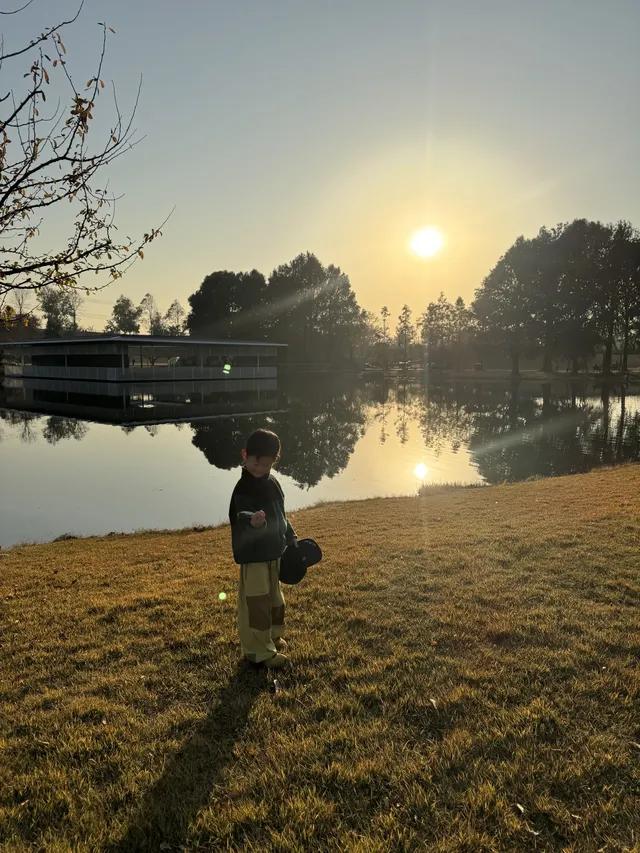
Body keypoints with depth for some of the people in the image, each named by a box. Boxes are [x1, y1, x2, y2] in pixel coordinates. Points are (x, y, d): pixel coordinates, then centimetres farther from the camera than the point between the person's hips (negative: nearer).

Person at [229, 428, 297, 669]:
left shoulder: (272, 482, 4)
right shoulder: (243, 489, -20)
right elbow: (241, 529, -26)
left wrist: (292, 539, 16)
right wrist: (253, 525, -47)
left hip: (274, 552, 8)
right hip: (253, 555, -8)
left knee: (274, 598, 23)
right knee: (256, 603, 3)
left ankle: (272, 636, 43)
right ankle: (259, 651, 17)